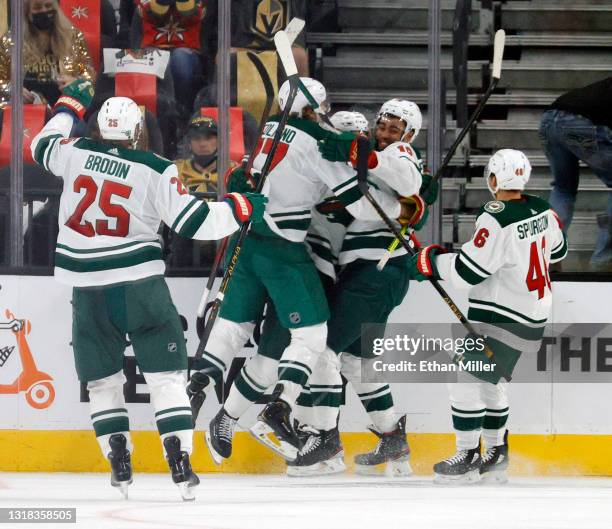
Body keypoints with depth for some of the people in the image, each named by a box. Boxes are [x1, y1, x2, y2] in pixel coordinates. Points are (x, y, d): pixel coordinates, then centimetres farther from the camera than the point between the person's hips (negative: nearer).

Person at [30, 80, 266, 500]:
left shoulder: (76, 153, -1)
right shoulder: (156, 171, -9)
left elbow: (43, 146, 22)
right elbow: (193, 222, -10)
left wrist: (70, 107, 36)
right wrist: (240, 209, 3)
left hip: (87, 287, 2)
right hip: (139, 283, -2)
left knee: (102, 375, 15)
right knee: (166, 372, 3)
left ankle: (120, 464, 9)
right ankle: (180, 462, -7)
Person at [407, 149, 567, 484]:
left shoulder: (496, 220, -23)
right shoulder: (541, 211, 2)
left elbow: (468, 271, -22)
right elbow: (556, 250, 19)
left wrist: (430, 262, -7)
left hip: (502, 319, -9)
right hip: (534, 315, 9)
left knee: (468, 381, -6)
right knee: (489, 382, 20)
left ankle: (468, 459, -4)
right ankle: (496, 456, 24)